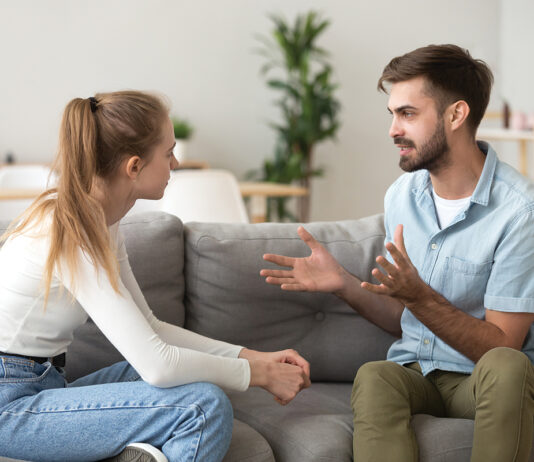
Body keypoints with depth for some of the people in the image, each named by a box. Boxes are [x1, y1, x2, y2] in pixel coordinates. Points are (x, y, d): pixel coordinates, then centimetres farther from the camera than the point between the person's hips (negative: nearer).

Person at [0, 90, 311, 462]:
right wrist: (258, 374, -11)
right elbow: (156, 364, -25)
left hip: (42, 385, 10)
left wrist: (253, 357, 4)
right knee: (205, 406, -21)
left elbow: (149, 329, 12)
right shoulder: (69, 232, -22)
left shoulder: (101, 219, 7)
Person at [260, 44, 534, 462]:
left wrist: (417, 294, -27)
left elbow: (500, 344, -14)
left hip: (485, 381, -4)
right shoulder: (402, 194, 7)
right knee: (373, 377, -32)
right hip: (415, 370, 4)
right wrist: (344, 284, -3)